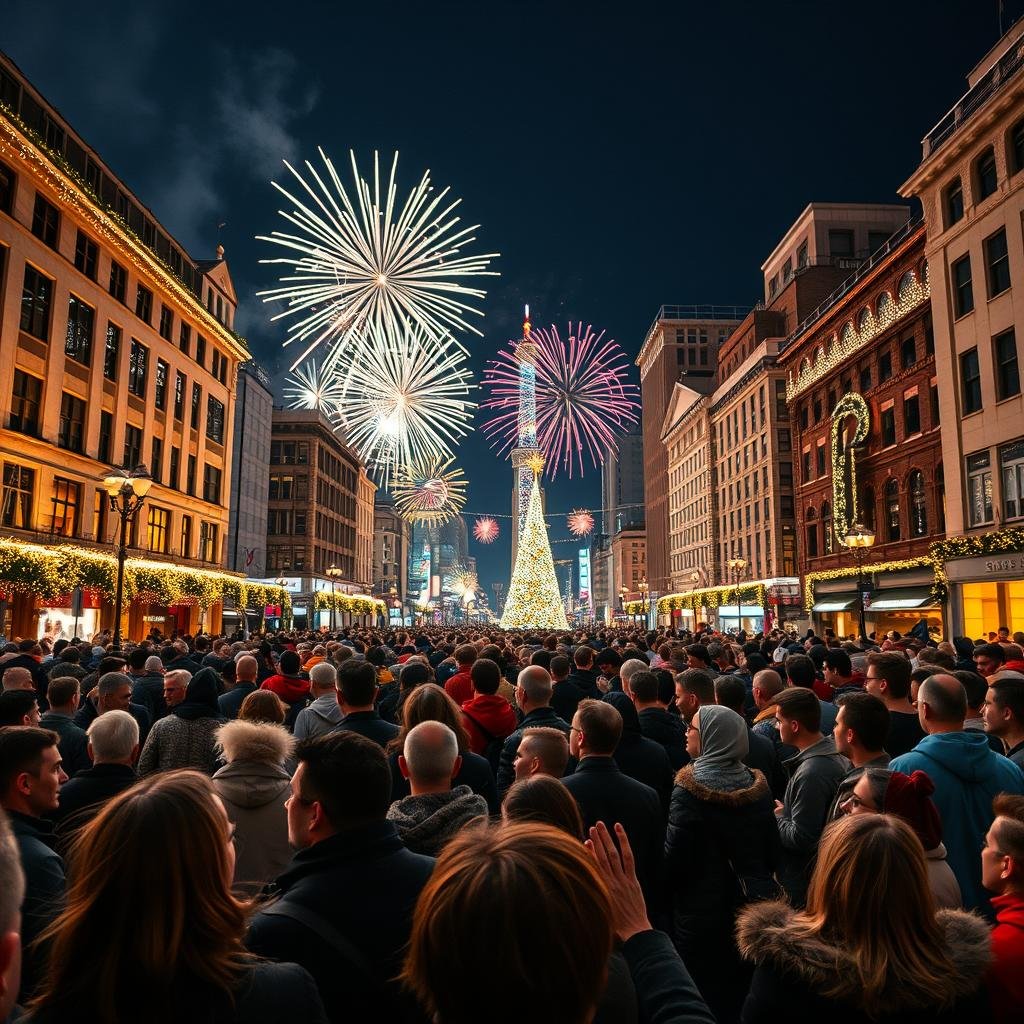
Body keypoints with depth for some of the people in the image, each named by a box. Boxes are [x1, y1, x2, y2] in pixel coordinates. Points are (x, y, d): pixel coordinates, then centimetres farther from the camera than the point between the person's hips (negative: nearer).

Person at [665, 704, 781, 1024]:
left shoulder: (690, 789, -20)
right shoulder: (758, 785, -3)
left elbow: (674, 858, -18)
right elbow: (773, 852, 5)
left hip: (701, 911, -5)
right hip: (754, 905, 5)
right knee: (743, 994, 20)